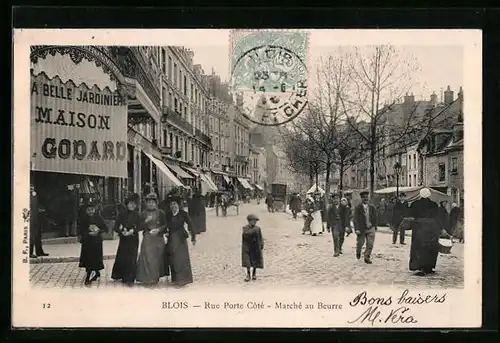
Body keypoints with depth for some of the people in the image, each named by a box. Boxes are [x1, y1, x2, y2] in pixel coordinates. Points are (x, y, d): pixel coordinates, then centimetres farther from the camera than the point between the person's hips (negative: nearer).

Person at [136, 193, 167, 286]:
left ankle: (155, 278, 16)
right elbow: (139, 227, 3)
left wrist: (159, 229, -13)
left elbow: (165, 225, 4)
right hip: (147, 239, 0)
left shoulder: (160, 213, 5)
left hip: (158, 239, 1)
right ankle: (148, 280, -5)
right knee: (148, 258, -8)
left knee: (157, 259, 3)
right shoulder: (143, 214, 7)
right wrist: (146, 221, -12)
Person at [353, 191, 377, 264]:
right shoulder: (358, 208, -8)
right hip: (361, 229, -2)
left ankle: (367, 257, 10)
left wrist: (375, 226, 10)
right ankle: (358, 252, 41)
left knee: (370, 243, -3)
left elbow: (375, 218, 11)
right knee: (360, 243, 9)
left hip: (371, 228, 2)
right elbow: (356, 219, -12)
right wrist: (357, 229, -19)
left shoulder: (372, 207, 3)